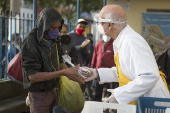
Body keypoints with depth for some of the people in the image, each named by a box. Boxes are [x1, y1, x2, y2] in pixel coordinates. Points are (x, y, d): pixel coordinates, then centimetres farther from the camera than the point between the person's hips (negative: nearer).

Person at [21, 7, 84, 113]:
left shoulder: (54, 39, 3)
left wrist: (71, 72, -11)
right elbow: (32, 76, -24)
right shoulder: (30, 42, -19)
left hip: (55, 90, 6)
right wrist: (63, 72, -28)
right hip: (40, 93, -6)